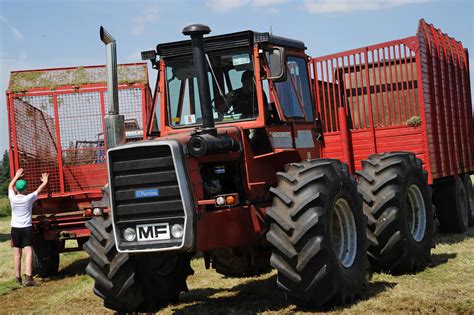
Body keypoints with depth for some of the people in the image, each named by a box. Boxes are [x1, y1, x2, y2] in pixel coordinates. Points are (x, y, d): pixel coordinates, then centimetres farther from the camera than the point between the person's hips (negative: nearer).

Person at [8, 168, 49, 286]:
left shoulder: (13, 198, -3)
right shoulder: (29, 198, -8)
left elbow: (10, 186, 18)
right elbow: (40, 189, 9)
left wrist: (17, 176, 32)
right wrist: (45, 181, 28)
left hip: (15, 228, 3)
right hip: (27, 228, -3)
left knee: (17, 253, 8)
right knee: (28, 252, -7)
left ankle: (18, 278, 14)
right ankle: (28, 277, -19)